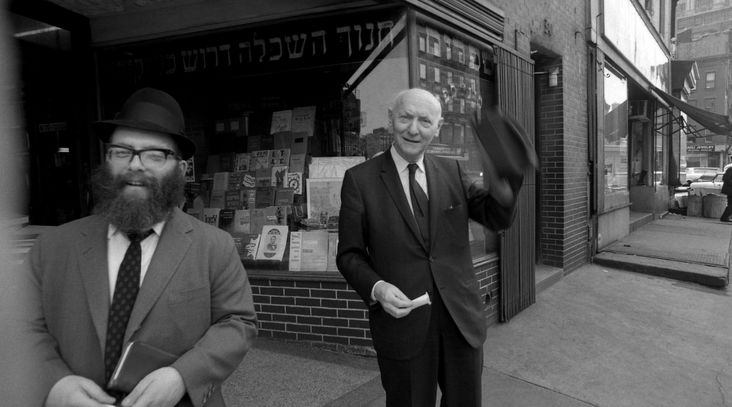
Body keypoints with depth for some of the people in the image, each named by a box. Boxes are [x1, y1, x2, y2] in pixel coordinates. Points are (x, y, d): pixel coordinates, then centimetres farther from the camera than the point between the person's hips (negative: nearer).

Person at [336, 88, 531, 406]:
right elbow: (349, 254, -3)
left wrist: (503, 175, -15)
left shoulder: (452, 171, 5)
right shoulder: (360, 179, -6)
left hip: (461, 318, 4)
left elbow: (496, 218, 2)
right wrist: (376, 288, -21)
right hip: (401, 320, -3)